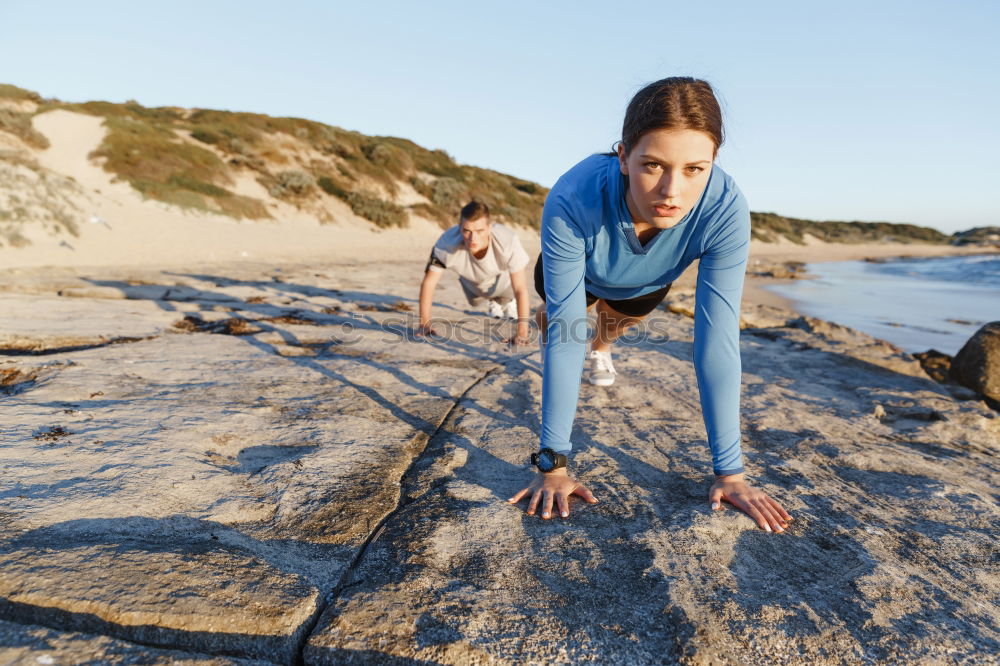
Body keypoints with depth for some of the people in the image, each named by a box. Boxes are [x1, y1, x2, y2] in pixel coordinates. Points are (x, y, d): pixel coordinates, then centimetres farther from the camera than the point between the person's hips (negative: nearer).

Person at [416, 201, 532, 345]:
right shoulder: (447, 243, -45)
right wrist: (425, 324, -30)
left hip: (502, 276, -2)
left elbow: (521, 289, -41)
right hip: (472, 281, 3)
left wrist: (522, 332, -45)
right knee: (475, 301, 26)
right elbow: (428, 282, -31)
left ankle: (510, 301, 33)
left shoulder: (509, 242, -48)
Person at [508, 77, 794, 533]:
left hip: (648, 283, 2)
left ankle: (602, 349, 68)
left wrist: (729, 470, -37)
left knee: (621, 319, 30)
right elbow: (565, 336, -43)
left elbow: (716, 340, -40)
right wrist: (553, 463, -42)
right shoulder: (571, 203, -47)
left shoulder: (726, 210, -43)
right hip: (583, 273, -2)